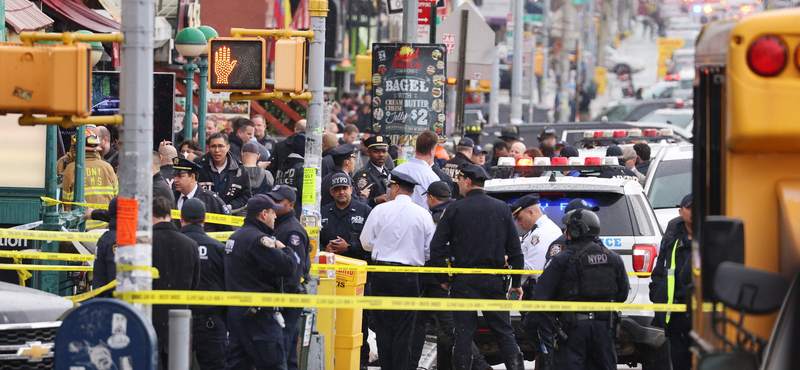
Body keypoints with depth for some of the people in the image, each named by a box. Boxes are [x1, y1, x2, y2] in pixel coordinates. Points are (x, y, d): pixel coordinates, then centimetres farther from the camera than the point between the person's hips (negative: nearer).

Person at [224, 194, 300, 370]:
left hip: (236, 310, 10)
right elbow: (288, 267, -22)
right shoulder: (258, 239, -17)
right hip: (259, 315, -10)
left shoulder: (235, 237, 15)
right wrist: (285, 250, -1)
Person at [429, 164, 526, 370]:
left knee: (464, 333, 2)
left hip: (463, 280, -2)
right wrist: (517, 282, 11)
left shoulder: (455, 209, -3)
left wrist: (443, 279, 3)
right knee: (504, 331, 6)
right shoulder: (502, 209, 5)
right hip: (493, 280, 2)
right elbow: (514, 248, 5)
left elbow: (436, 247, -6)